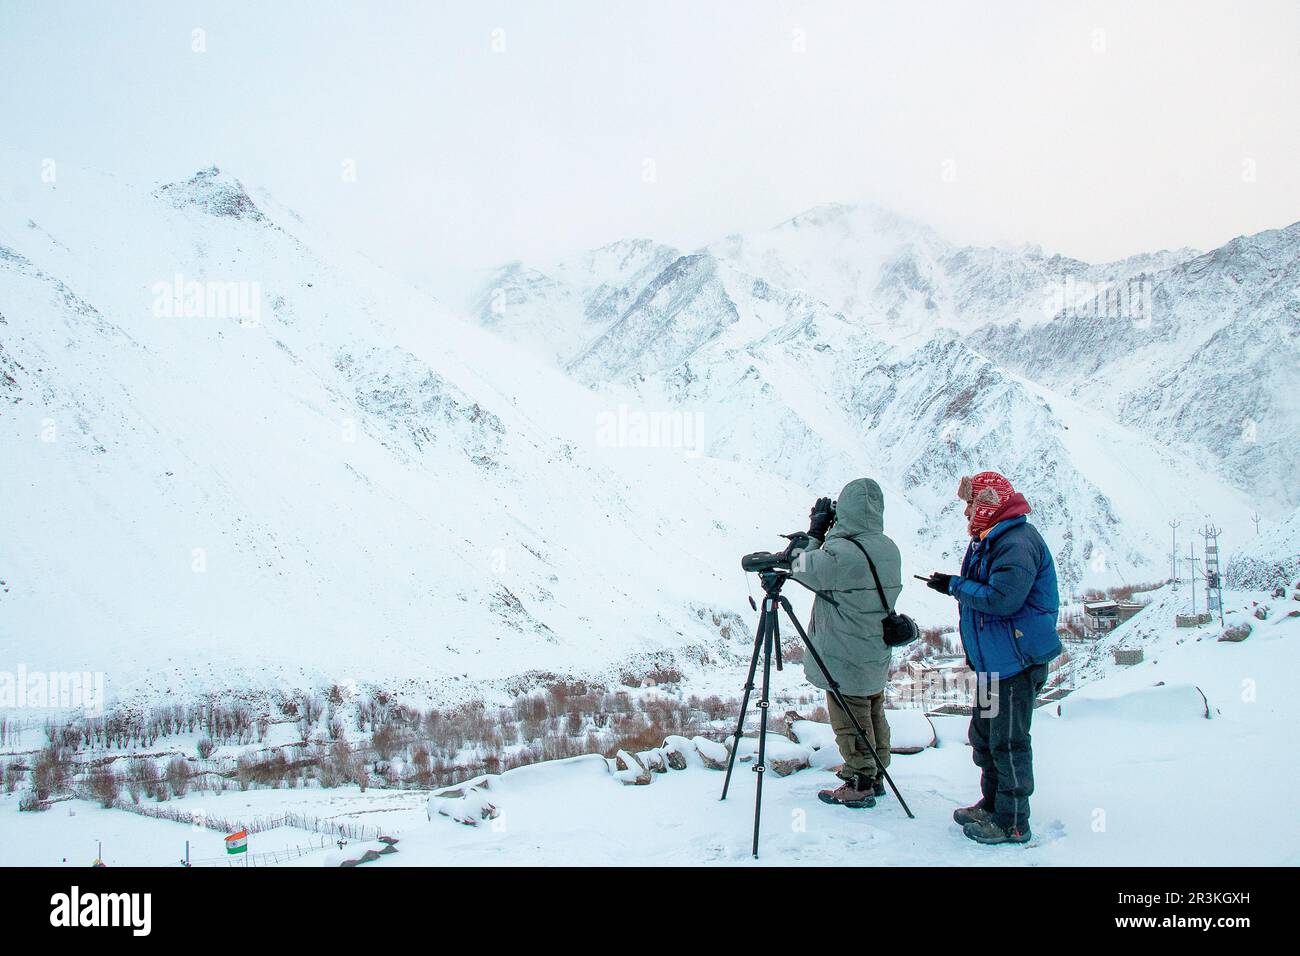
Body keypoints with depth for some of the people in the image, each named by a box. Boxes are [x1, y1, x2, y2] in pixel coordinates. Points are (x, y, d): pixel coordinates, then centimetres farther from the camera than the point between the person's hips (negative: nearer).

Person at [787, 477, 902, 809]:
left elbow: (802, 568, -12)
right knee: (874, 714, 19)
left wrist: (814, 532, -4)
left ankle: (859, 785, 13)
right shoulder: (889, 549, -1)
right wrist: (826, 535, 0)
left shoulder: (841, 553, -27)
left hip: (844, 658, -8)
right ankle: (875, 775, 31)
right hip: (876, 654, 8)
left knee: (850, 722, 5)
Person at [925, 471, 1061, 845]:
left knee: (1008, 743, -3)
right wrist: (956, 586, 3)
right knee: (984, 736, 19)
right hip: (993, 660, 11)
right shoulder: (990, 540, 13)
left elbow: (1002, 599, -28)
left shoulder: (1018, 542, -20)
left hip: (1016, 661, -11)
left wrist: (955, 586, -18)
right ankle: (992, 805, 33)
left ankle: (1012, 823, 7)